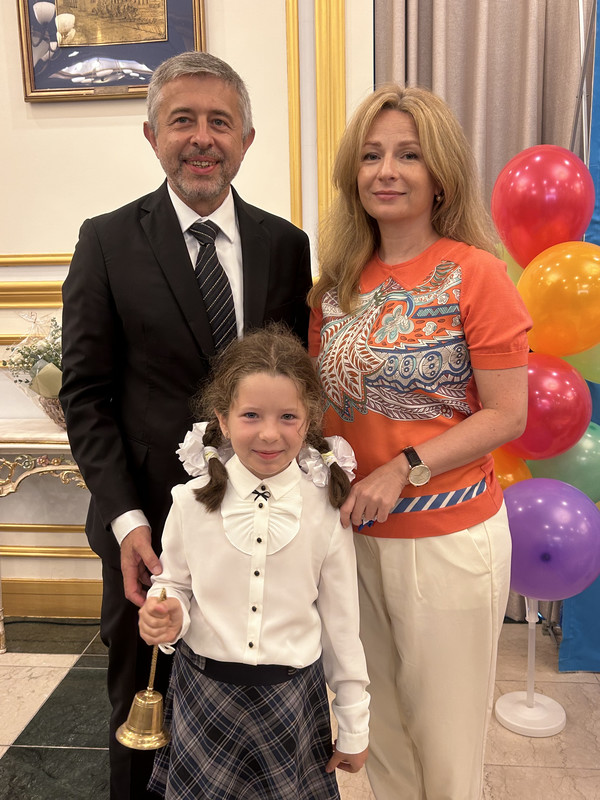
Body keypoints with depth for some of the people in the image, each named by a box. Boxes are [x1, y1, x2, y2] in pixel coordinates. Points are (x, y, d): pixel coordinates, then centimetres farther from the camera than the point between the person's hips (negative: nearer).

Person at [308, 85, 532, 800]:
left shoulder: (474, 273, -11)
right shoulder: (339, 280, 4)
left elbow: (508, 415, -12)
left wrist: (405, 468, -20)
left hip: (447, 536, -4)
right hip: (351, 530, 5)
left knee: (444, 735, 15)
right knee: (377, 720, 21)